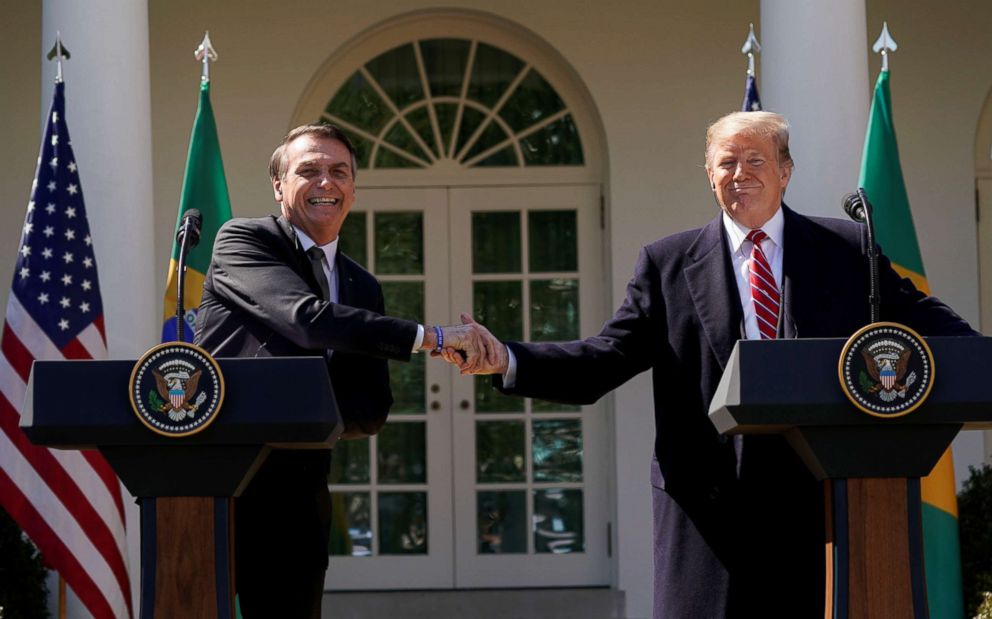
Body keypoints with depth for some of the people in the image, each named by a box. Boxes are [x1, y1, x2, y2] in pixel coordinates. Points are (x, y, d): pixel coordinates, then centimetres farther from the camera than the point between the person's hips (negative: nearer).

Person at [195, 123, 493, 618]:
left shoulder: (363, 289, 18)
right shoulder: (242, 241, 0)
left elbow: (373, 411, 13)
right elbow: (307, 318, -18)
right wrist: (430, 337, -19)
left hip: (297, 494, 5)